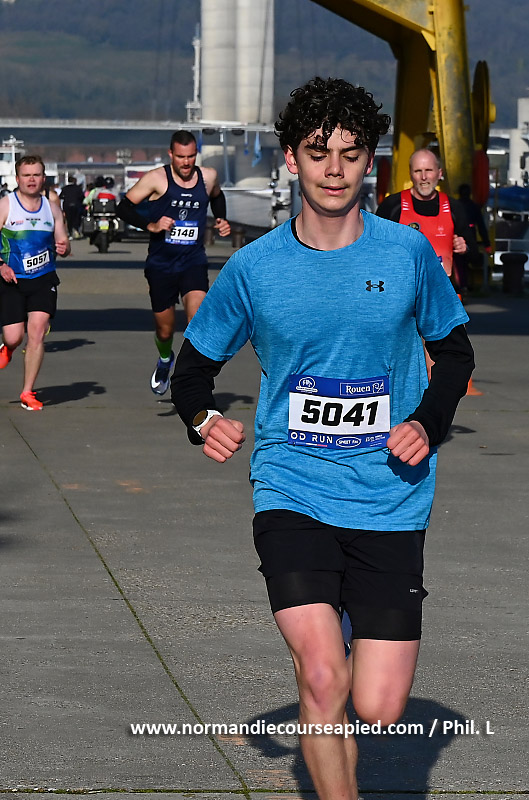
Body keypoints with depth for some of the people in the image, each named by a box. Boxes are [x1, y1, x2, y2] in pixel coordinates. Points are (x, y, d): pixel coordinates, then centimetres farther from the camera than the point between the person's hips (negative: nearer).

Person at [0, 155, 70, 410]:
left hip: (43, 280, 2)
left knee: (37, 331, -12)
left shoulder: (52, 207, 7)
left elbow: (63, 242, 13)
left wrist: (63, 247, -11)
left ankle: (28, 393, -3)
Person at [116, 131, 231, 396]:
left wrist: (221, 220, 10)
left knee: (198, 317, -24)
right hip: (161, 264, -1)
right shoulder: (157, 179, -9)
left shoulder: (209, 177, 3)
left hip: (194, 262, 1)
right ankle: (165, 360, 46)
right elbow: (124, 207, -5)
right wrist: (151, 225, -17)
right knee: (164, 330, 11)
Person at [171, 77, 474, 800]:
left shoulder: (408, 252, 0)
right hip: (291, 491, -1)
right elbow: (194, 365, 12)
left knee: (379, 709, -3)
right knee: (322, 678, -21)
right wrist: (203, 419, -9)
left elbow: (454, 350, 15)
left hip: (391, 501, 1)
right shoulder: (254, 267, -1)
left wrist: (428, 424, -3)